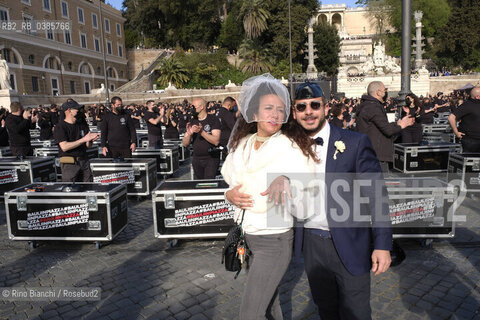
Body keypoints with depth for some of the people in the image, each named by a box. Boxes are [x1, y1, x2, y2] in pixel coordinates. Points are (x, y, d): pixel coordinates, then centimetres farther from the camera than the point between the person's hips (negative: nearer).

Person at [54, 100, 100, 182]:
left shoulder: (82, 125, 13)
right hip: (69, 164, -5)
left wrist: (90, 140, -9)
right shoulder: (60, 127, -4)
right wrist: (83, 139, -18)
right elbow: (64, 147, -17)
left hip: (84, 161, 5)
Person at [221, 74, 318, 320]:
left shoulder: (290, 147, -13)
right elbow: (233, 183, 14)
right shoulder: (243, 145, 4)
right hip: (247, 235, 6)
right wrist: (230, 195, -8)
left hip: (274, 240, -6)